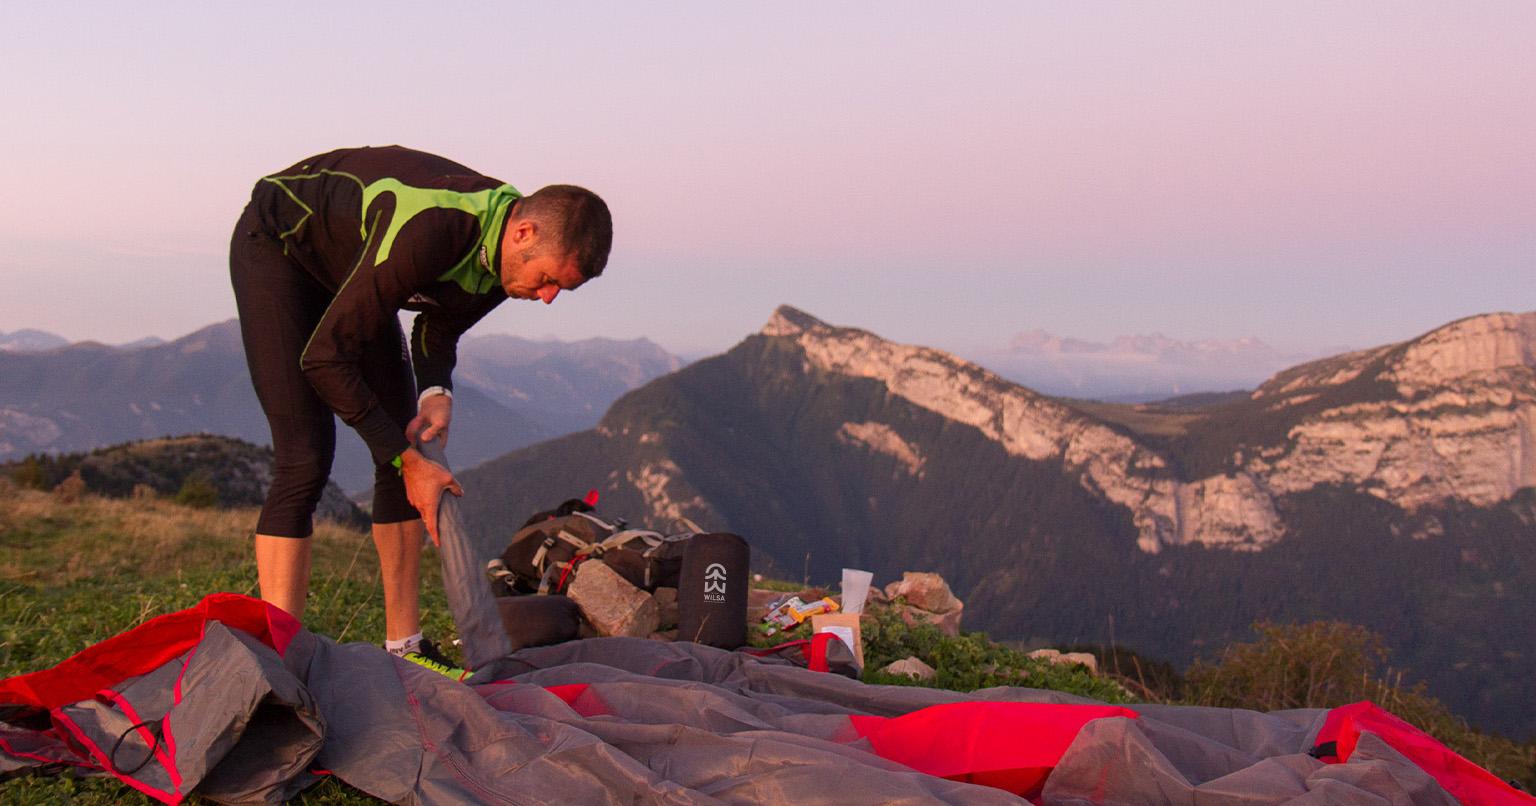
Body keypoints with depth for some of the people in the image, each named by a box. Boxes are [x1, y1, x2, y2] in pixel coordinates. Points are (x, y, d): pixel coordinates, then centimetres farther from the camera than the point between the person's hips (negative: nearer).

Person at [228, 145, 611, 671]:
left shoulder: (505, 250, -16)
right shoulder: (429, 229, -40)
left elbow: (440, 328, 4)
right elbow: (323, 356, -33)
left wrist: (436, 392, -17)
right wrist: (408, 461, -30)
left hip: (348, 266, 7)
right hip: (276, 247, -7)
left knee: (404, 450, 0)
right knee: (305, 460, -18)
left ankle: (403, 648, 7)